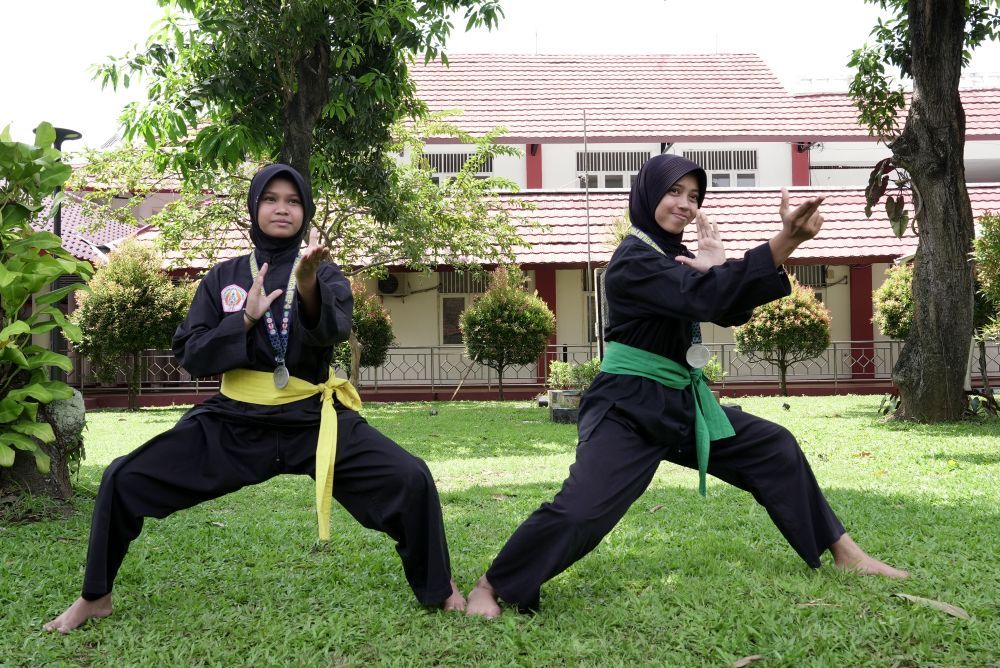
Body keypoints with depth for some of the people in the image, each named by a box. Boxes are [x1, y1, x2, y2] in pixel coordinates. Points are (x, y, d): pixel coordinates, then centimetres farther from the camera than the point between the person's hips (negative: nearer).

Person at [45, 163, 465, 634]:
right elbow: (190, 357, 0)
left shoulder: (325, 274, 1)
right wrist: (244, 319, -14)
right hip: (234, 424, 2)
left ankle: (439, 592, 4)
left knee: (411, 481, -18)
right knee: (124, 480, -6)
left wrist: (309, 285, -42)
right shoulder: (224, 277, 5)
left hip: (312, 421, -1)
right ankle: (95, 597, 16)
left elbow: (334, 331, -22)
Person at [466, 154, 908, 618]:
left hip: (682, 402, 9)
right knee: (581, 509, -20)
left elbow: (733, 311, 7)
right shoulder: (633, 259, -17)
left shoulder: (676, 256, 11)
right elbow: (704, 297, -32)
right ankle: (491, 587, -3)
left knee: (775, 449, 9)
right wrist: (786, 241, -39)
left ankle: (841, 551, 21)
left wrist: (715, 268, -14)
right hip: (629, 405, -9)